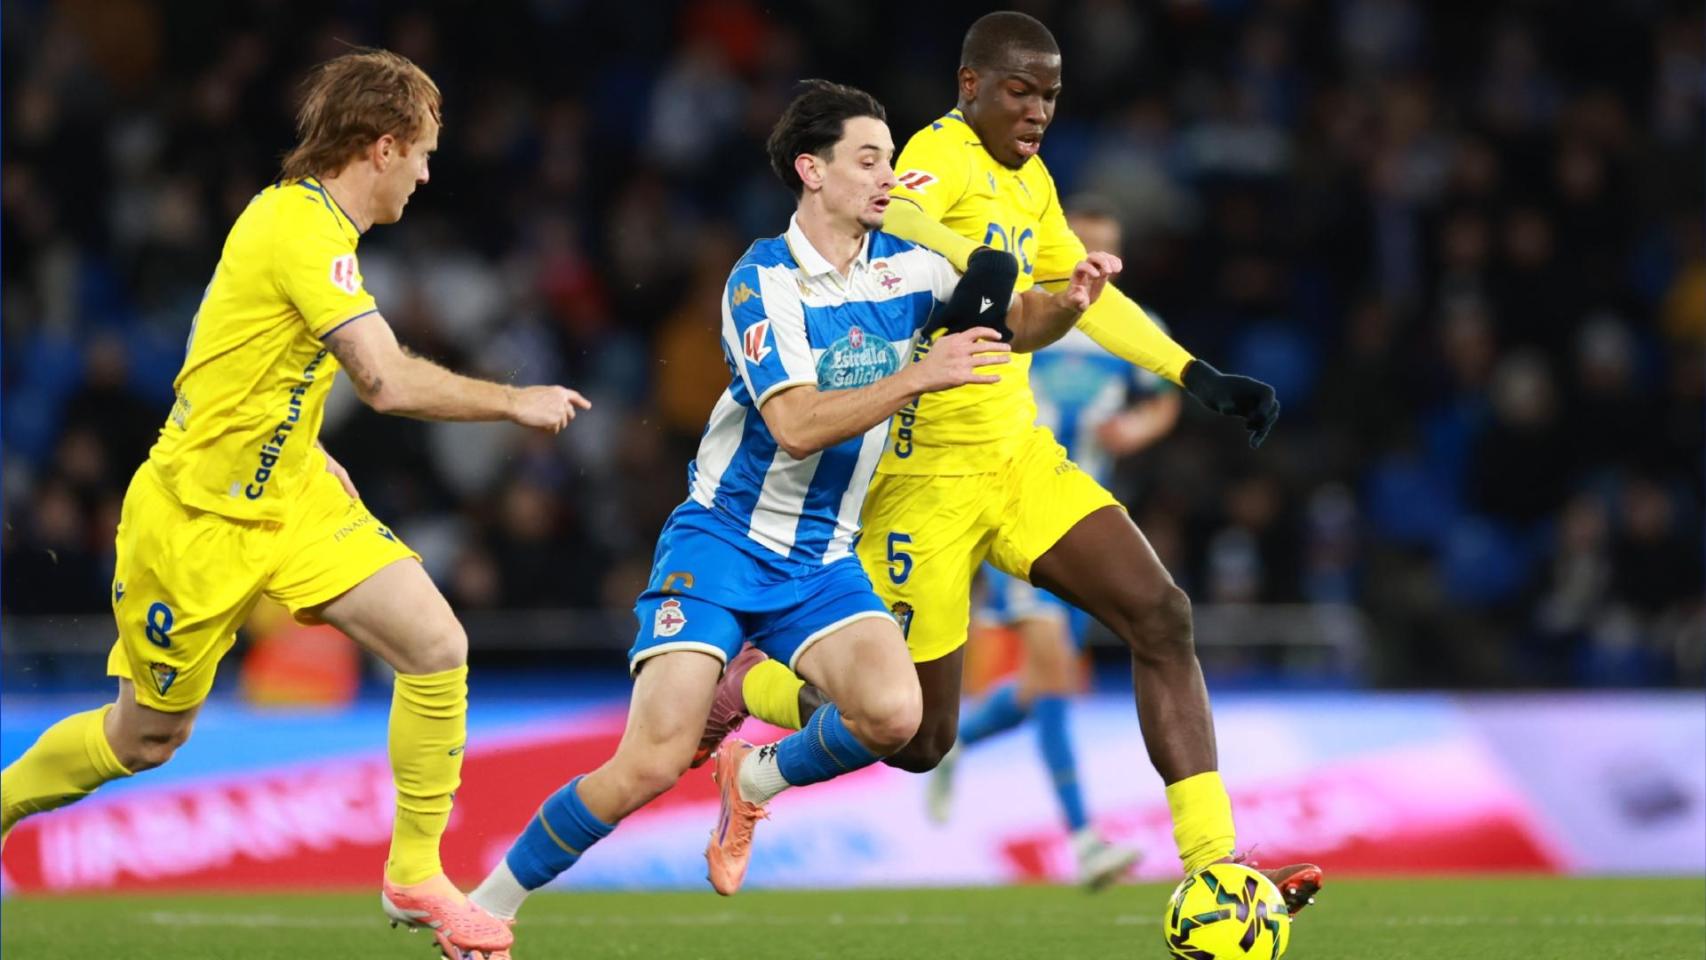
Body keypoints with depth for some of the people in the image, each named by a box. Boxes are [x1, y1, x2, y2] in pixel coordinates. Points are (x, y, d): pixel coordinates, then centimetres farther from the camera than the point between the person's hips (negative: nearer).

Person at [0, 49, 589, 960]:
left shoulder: (303, 216, 6)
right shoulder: (300, 228, -24)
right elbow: (392, 383, -31)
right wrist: (516, 401, -19)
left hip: (288, 501, 8)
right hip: (195, 517, -8)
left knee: (436, 645, -10)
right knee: (144, 738, 6)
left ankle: (414, 876, -1)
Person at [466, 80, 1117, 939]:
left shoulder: (905, 268, 2)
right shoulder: (763, 280, -13)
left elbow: (1010, 325, 16)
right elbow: (797, 424, -24)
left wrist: (1067, 303, -7)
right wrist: (918, 377, -32)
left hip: (821, 561, 5)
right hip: (721, 542, -5)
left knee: (894, 712, -23)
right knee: (654, 761, -17)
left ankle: (758, 777, 8)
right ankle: (490, 901, 2)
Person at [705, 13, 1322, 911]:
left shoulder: (1031, 182, 12)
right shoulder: (942, 156, -16)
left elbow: (1087, 297, 24)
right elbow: (891, 213, -40)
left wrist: (1200, 378, 16)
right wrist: (982, 265, -60)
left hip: (1019, 453, 8)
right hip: (927, 473, -8)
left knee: (1161, 616, -9)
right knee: (917, 738, -1)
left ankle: (1213, 867, -10)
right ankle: (749, 687, 28)